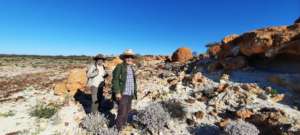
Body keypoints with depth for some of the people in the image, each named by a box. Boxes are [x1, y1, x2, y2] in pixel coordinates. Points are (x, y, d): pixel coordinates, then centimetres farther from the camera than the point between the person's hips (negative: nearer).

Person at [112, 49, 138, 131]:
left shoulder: (132, 68, 13)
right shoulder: (119, 67, -8)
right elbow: (115, 80, -15)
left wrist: (134, 92, 15)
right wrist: (117, 92, -20)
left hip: (130, 94, 7)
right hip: (122, 94, -7)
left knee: (127, 110, 17)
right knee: (122, 112, -4)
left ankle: (123, 124, 36)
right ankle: (118, 129, 14)